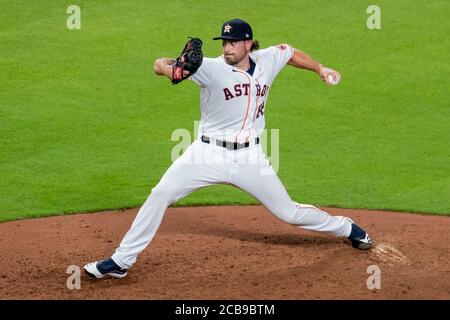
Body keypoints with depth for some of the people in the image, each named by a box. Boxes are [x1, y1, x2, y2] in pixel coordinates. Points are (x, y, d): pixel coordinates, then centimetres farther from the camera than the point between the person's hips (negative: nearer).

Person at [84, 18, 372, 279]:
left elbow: (290, 52, 21)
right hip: (209, 153, -2)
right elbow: (160, 65, -29)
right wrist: (169, 67, -51)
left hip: (250, 157, 2)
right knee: (160, 195, -16)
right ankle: (121, 261, -9)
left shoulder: (268, 60, -3)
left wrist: (320, 69, 14)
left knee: (288, 212, 9)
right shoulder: (213, 68, -16)